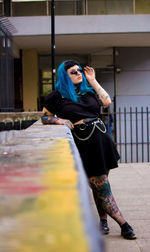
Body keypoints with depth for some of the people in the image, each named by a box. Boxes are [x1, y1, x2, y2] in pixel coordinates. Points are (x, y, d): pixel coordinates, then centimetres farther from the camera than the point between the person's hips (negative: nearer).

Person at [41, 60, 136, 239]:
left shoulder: (88, 90, 17)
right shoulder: (57, 96, 3)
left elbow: (107, 101, 6)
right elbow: (44, 118, 8)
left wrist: (93, 81, 9)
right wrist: (60, 120, -10)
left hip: (101, 138, 5)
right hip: (83, 144, -5)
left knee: (99, 184, 8)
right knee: (101, 186, -4)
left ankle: (103, 220, 23)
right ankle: (123, 225, 1)